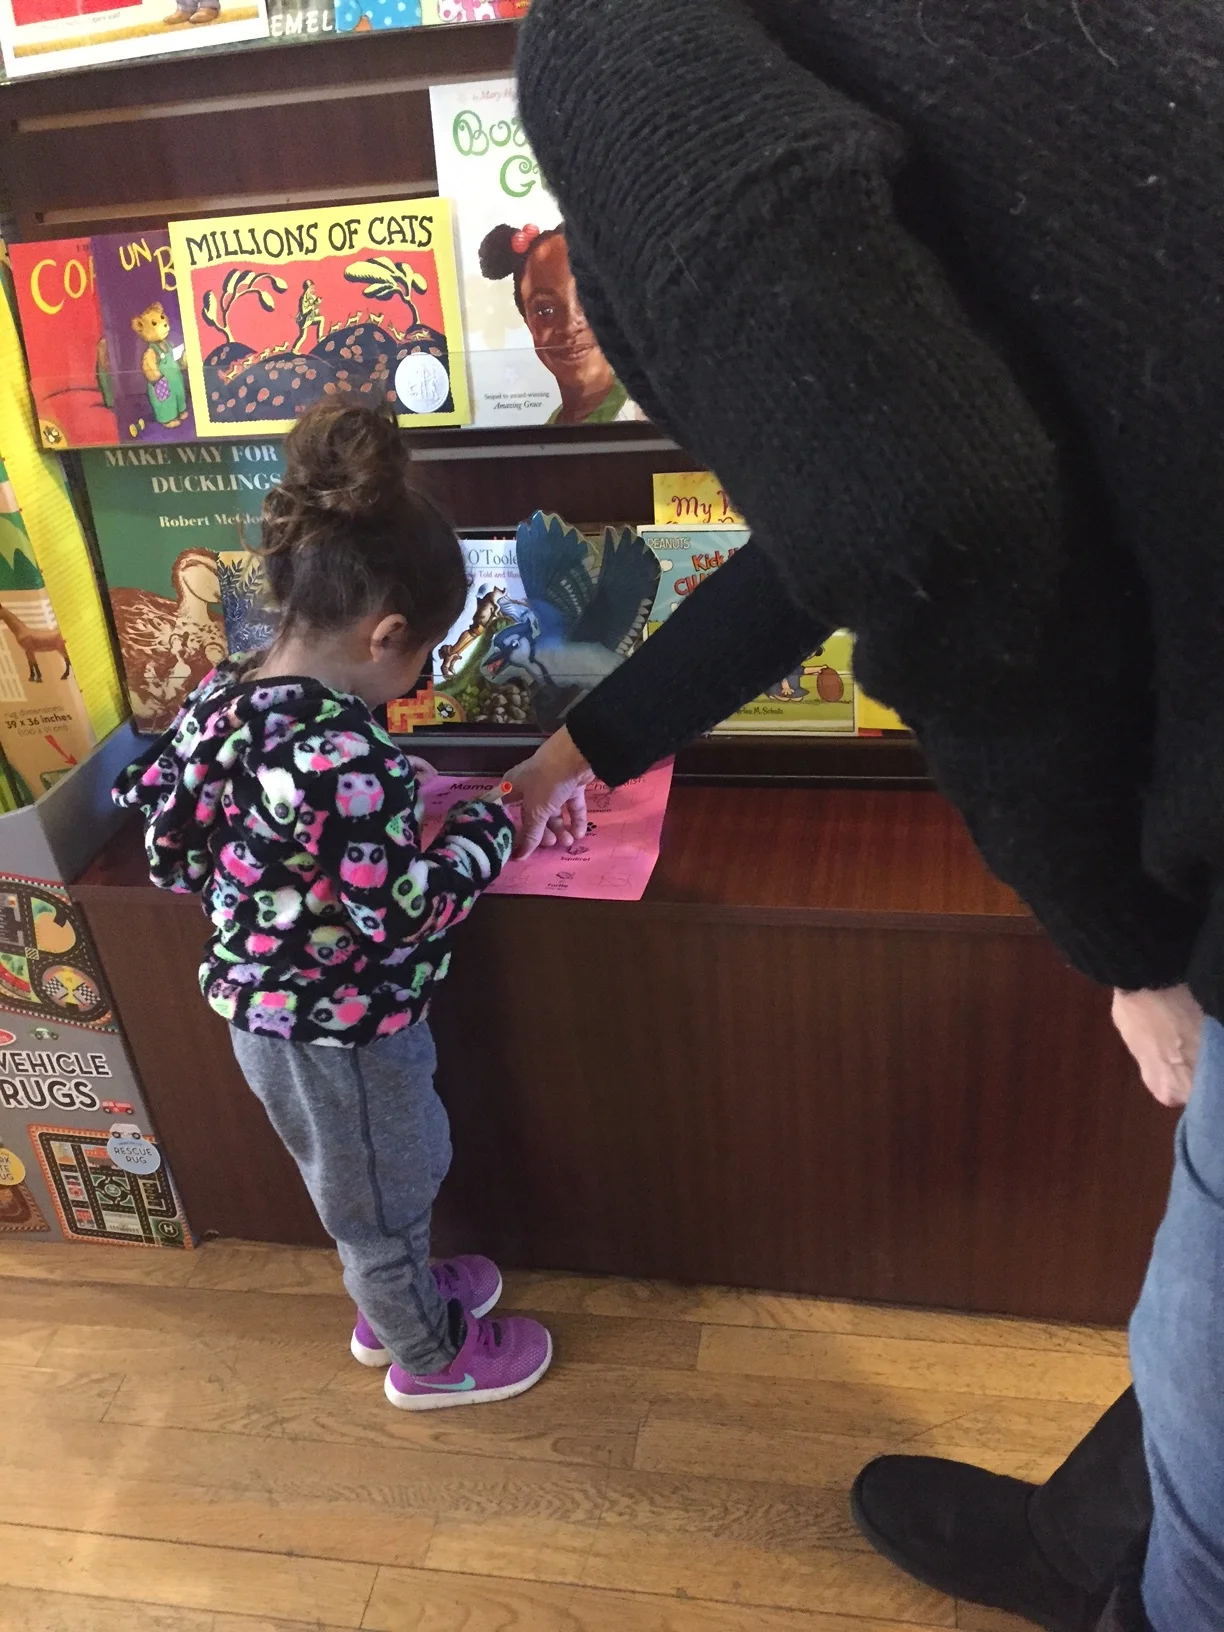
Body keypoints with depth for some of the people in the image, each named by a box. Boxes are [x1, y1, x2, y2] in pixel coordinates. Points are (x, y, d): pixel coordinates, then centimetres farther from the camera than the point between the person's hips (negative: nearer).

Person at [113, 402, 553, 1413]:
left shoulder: (219, 697, -8)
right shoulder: (346, 754, -34)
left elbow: (167, 846, 1)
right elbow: (404, 910, -28)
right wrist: (491, 830, -14)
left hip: (257, 1002, 8)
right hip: (342, 1026, -8)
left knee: (359, 1183, 31)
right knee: (384, 1194, 18)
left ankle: (391, 1300, 55)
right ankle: (431, 1357, 43)